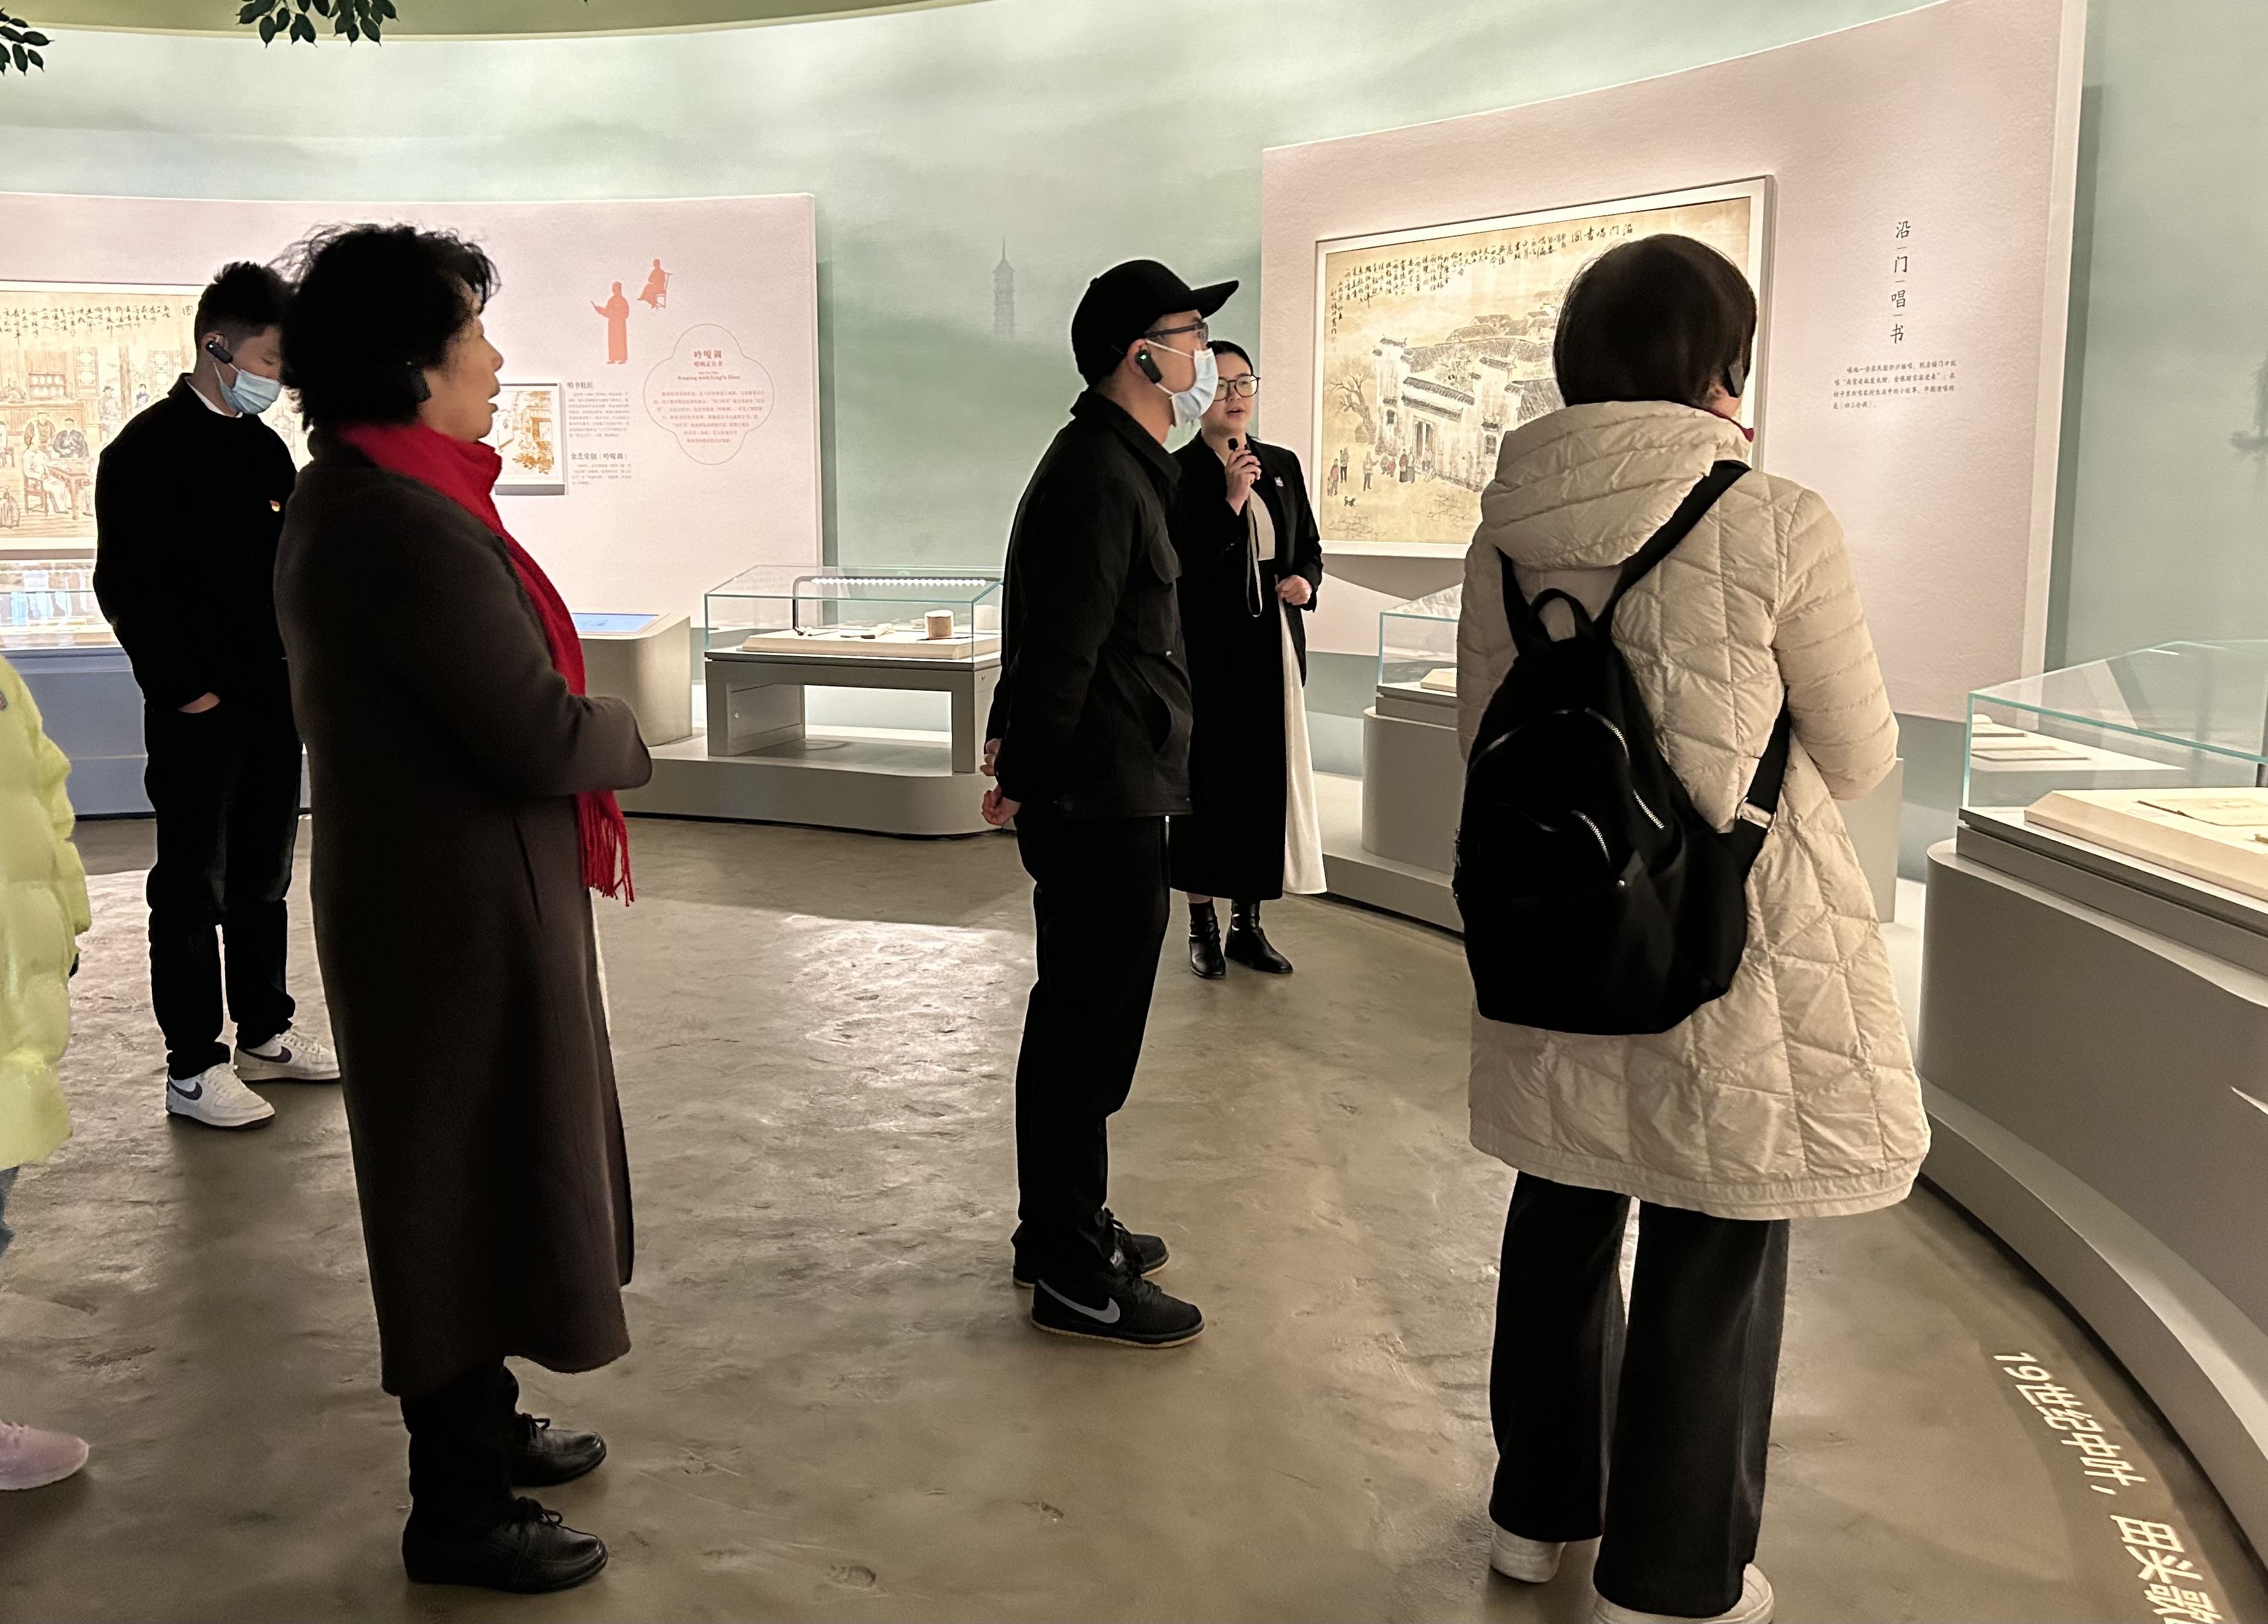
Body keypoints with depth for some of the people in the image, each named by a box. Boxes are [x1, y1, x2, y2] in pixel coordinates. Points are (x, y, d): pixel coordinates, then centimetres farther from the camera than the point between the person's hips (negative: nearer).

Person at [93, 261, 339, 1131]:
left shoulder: (265, 447, 11)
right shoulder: (147, 450, -9)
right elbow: (124, 586, -12)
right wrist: (183, 688, -13)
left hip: (273, 702, 7)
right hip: (198, 709, -7)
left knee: (264, 878, 15)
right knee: (193, 888, 1)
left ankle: (265, 1034, 27)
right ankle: (192, 1070, 9)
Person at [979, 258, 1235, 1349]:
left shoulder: (1109, 463, 17)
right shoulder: (1102, 479, -18)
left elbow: (1047, 630, 21)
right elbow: (1066, 647, -21)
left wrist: (1014, 735, 22)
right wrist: (1027, 779, -14)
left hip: (1095, 796, 11)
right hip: (1104, 803, -11)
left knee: (1074, 1023, 18)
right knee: (1090, 1036, -3)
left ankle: (1061, 1230, 31)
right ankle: (1075, 1279, 7)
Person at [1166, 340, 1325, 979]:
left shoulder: (1283, 466, 10)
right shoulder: (1177, 473, -6)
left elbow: (1310, 548, 18)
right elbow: (1181, 566, -14)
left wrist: (1304, 581, -4)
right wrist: (1231, 500, -21)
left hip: (1274, 648, 5)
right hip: (1208, 653, -5)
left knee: (1269, 778, 6)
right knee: (1208, 778, 2)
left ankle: (1248, 924, 17)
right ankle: (1202, 924, 14)